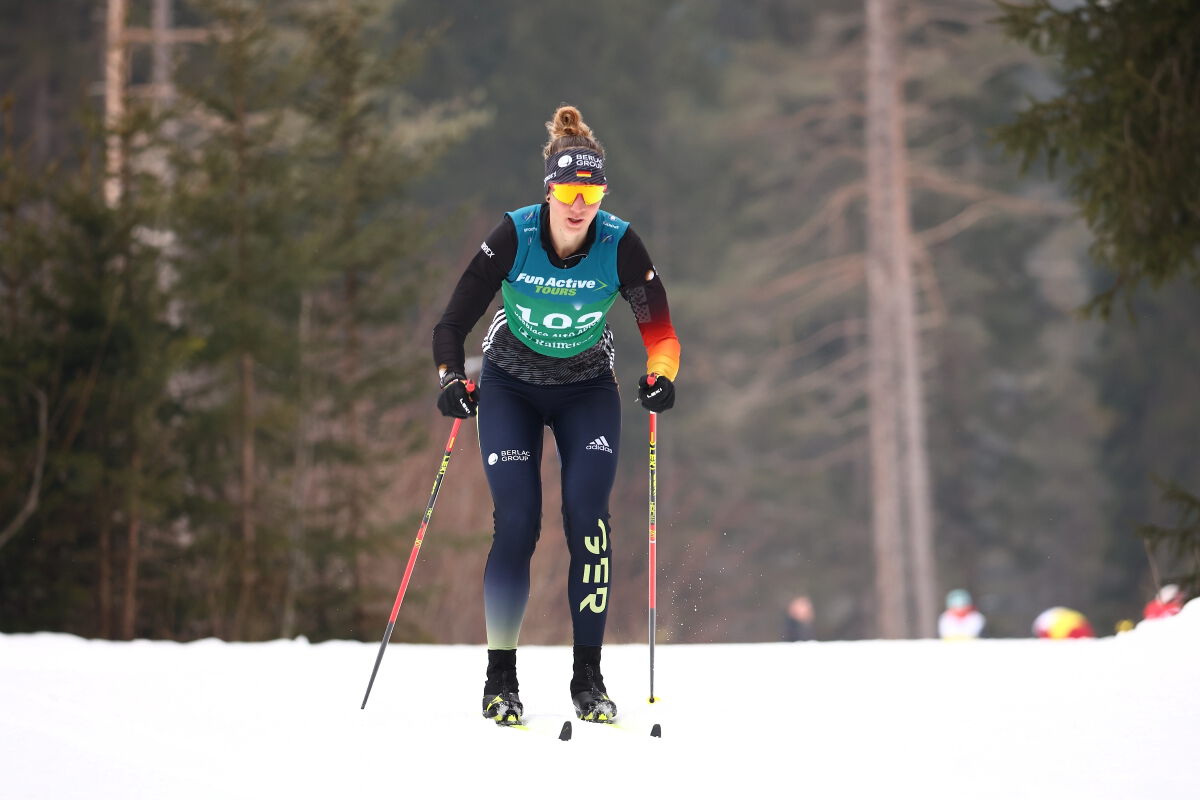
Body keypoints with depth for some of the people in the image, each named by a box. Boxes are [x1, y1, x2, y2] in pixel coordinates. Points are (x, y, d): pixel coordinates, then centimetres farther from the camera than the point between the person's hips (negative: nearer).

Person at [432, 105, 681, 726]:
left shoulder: (620, 245, -19)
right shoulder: (512, 237, -21)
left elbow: (659, 329, -13)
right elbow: (453, 323, -17)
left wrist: (660, 376, -33)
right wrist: (453, 379, -34)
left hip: (587, 389, 1)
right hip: (511, 387, -1)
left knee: (587, 514, -17)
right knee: (516, 523, -13)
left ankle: (588, 675, -11)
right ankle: (501, 677, -2)